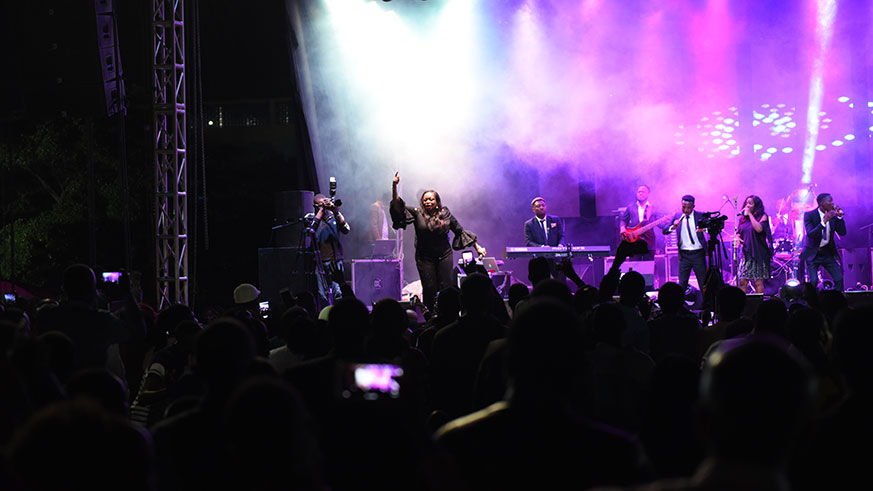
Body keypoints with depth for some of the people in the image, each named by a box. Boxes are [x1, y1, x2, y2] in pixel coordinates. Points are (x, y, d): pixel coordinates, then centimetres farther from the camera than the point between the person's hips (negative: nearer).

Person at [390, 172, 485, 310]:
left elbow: (460, 231, 10)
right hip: (425, 257, -1)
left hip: (444, 256, 1)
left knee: (445, 287, -3)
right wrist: (394, 186, -19)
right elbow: (398, 207, -7)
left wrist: (477, 247, 7)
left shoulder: (445, 214, 5)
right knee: (429, 289, -4)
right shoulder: (417, 214, 1)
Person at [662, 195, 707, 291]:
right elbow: (664, 230, 0)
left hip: (698, 254, -1)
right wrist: (673, 227, -21)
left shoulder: (700, 216, 0)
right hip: (684, 255, 1)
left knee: (703, 284, 4)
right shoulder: (677, 216, 6)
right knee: (682, 284, 0)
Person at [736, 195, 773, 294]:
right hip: (746, 253, 4)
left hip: (758, 253, -4)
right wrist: (737, 237, -4)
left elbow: (759, 229, -19)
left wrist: (750, 214, -12)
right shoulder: (743, 218, 14)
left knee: (758, 281, -5)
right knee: (742, 281, -3)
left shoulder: (762, 216, -1)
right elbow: (738, 233, 20)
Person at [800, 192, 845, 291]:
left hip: (828, 253, 4)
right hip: (813, 253, -4)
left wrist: (839, 216, -14)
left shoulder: (833, 215, 1)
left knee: (839, 278, -4)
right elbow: (810, 234, -25)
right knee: (813, 281, -14)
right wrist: (824, 221, -33)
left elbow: (842, 233, -2)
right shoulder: (809, 215, -12)